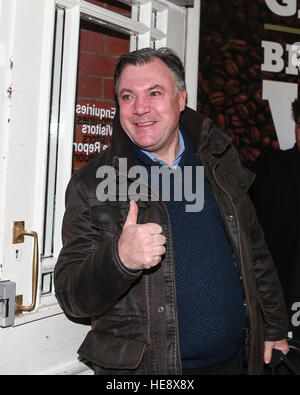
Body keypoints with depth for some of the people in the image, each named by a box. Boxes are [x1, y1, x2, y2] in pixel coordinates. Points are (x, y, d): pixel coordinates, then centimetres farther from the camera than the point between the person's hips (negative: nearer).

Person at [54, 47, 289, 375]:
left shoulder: (219, 162, 2)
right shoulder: (91, 184, -10)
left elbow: (255, 253, 10)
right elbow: (71, 297, -13)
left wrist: (274, 328, 13)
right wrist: (120, 258, -31)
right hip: (140, 366, -3)